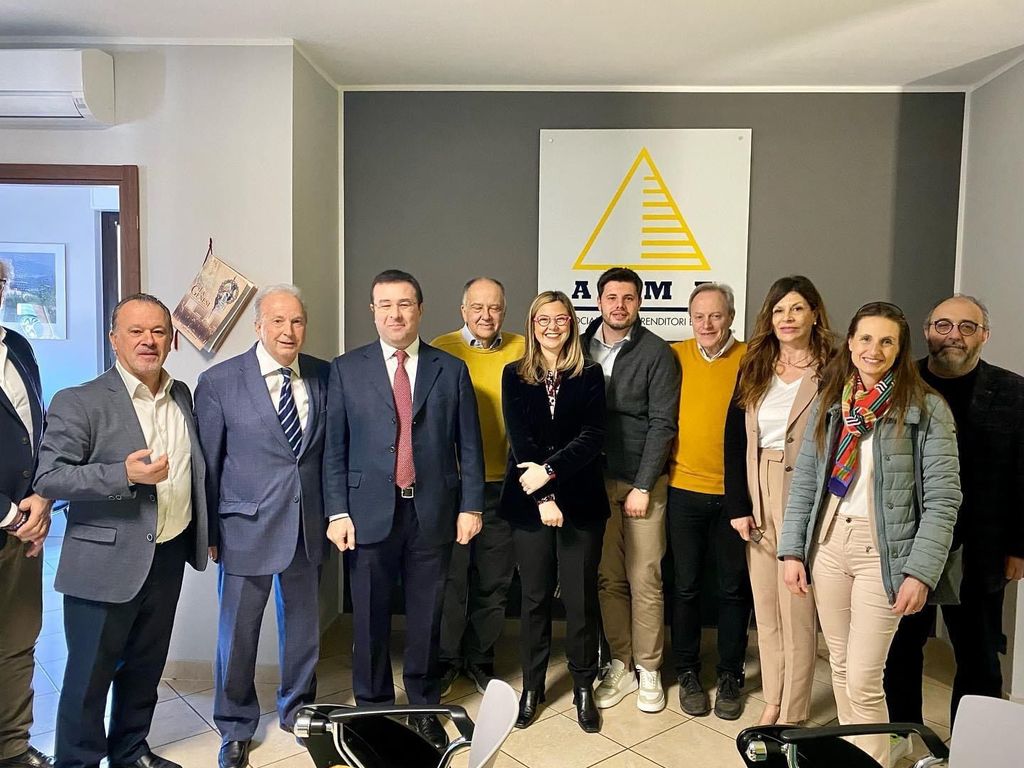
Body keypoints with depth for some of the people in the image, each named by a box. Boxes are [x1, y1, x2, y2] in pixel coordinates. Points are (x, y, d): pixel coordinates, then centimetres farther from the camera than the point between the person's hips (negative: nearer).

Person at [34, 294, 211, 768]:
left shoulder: (182, 396, 7)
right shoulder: (78, 403, -11)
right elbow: (48, 477, -15)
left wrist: (205, 533, 14)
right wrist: (123, 474, -27)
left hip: (169, 556, 6)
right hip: (106, 563, -5)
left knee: (146, 666, 20)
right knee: (89, 675, 7)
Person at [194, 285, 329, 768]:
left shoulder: (324, 377, 0)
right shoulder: (219, 382, -8)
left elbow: (331, 450, 5)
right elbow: (207, 464, -3)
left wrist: (333, 512, 3)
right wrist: (208, 530, 0)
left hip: (308, 525, 3)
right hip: (247, 527, -3)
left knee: (303, 624, 18)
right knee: (238, 632, 10)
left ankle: (296, 709, 41)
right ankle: (235, 728, 33)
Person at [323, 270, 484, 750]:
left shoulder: (451, 369, 4)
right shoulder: (346, 369, 3)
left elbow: (469, 446, 4)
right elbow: (334, 448, 1)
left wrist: (470, 506, -1)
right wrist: (337, 513, -4)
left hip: (433, 513, 1)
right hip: (370, 512, 0)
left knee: (426, 618, 12)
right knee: (369, 619, 11)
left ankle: (424, 709, 31)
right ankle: (372, 708, 30)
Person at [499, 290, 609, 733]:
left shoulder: (590, 376, 4)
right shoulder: (515, 376, 4)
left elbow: (593, 436, -6)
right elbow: (519, 438, -5)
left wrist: (550, 469, -17)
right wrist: (542, 497, -13)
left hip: (580, 500, 0)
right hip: (529, 500, 1)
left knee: (581, 597, 4)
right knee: (535, 596, 9)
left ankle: (583, 688, 21)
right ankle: (532, 687, 24)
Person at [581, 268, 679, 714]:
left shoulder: (656, 353, -4)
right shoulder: (581, 347, 5)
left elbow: (662, 424, -7)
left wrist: (642, 486, -10)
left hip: (642, 480, -3)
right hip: (595, 478, 3)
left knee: (645, 580, 2)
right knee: (608, 578, 8)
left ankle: (648, 670, 17)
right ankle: (621, 665, 22)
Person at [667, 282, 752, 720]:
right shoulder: (675, 356, 1)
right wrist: (662, 463, -3)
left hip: (734, 491, -1)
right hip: (684, 489, 1)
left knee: (734, 588, 11)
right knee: (686, 586, 11)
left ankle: (730, 676, 28)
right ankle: (687, 672, 27)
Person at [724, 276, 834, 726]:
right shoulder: (753, 370, 7)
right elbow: (734, 439, 4)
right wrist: (738, 505, -2)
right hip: (759, 495, 5)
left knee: (797, 607, 3)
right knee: (764, 604, 12)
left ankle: (793, 713, 18)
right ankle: (773, 700, 28)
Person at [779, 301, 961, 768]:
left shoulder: (926, 409, -7)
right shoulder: (830, 403, 6)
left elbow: (942, 499, -9)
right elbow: (804, 481, 7)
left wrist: (921, 572, -13)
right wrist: (793, 551, 3)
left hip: (882, 550, -4)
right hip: (827, 544, 5)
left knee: (863, 680, -2)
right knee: (840, 667, 16)